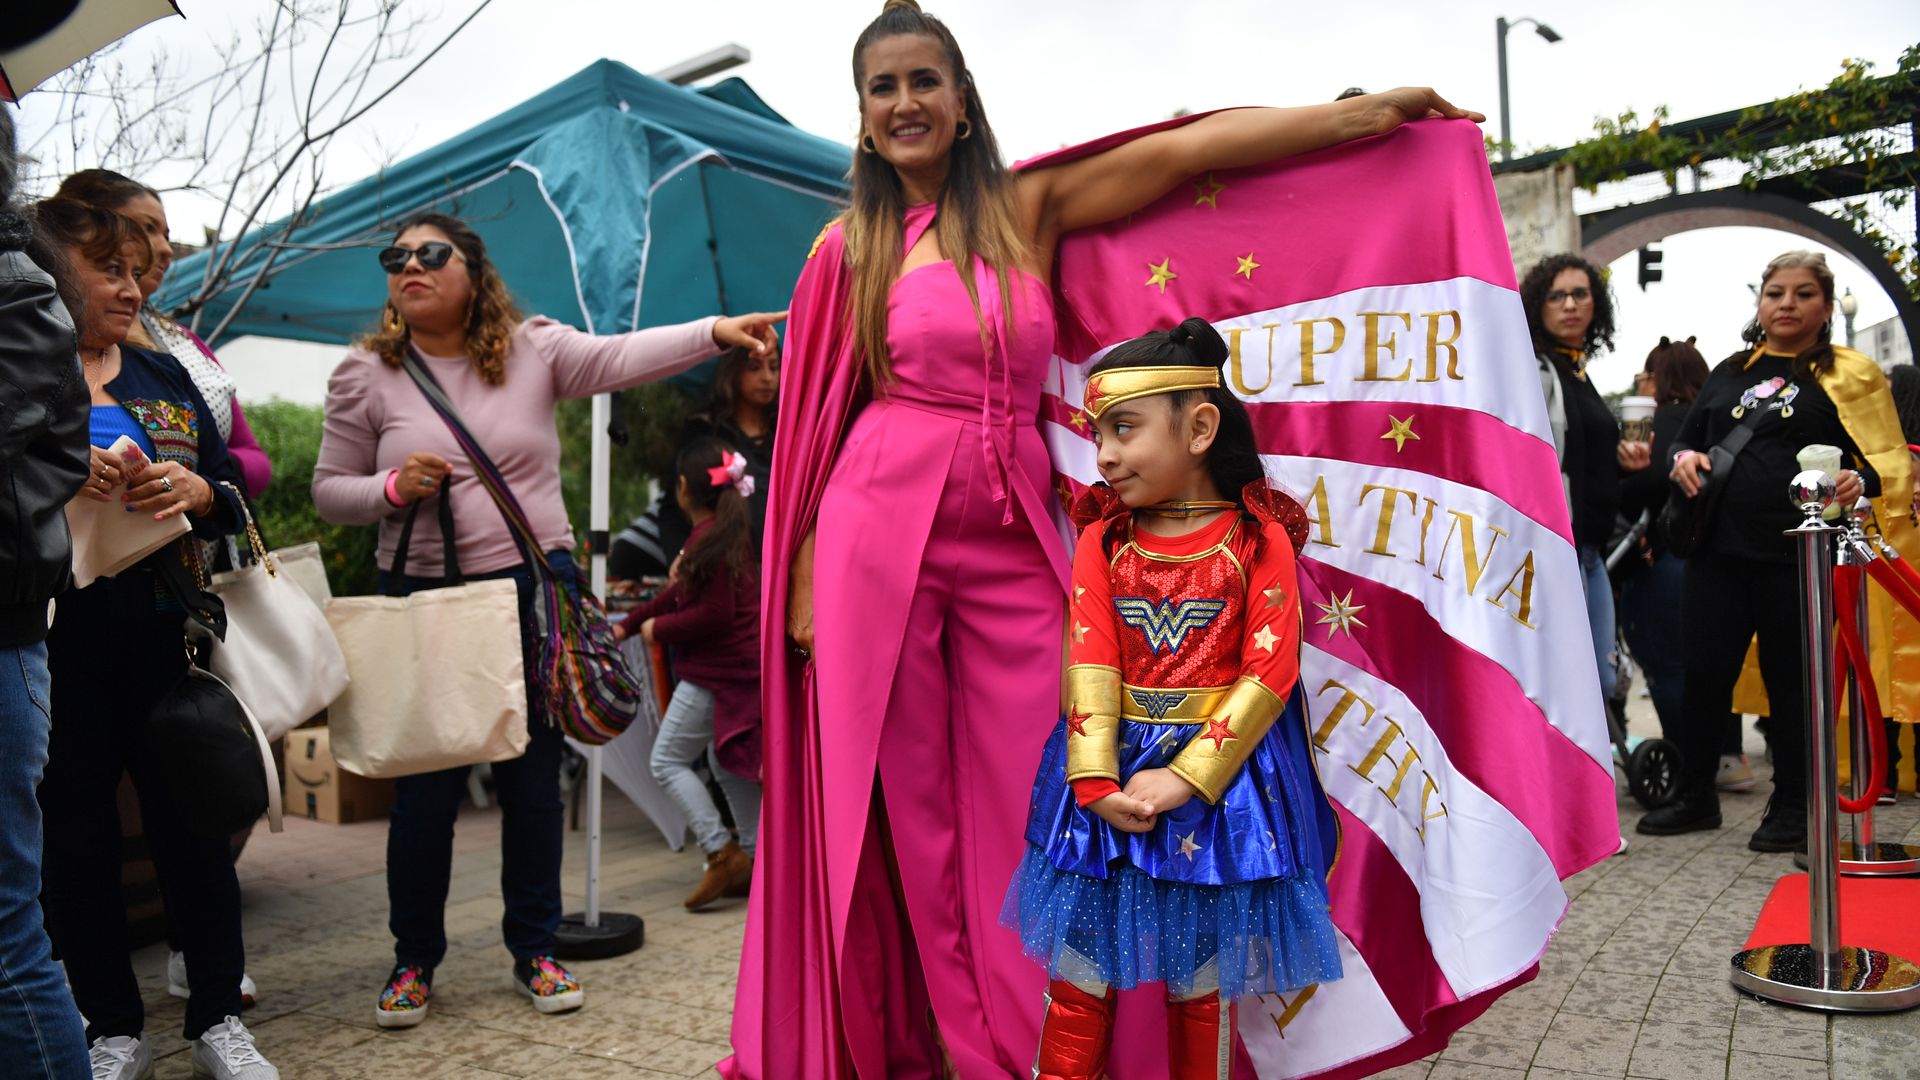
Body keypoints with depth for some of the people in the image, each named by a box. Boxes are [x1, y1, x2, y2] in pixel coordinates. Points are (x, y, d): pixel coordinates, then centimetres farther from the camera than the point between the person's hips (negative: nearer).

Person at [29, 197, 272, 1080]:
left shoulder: (165, 378, 12)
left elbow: (232, 495, 12)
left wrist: (194, 490, -9)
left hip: (162, 633, 2)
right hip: (50, 639, -2)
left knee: (192, 821, 5)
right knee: (75, 834, 7)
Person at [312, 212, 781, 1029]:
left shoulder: (534, 349, 1)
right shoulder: (365, 376, 4)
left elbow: (623, 356, -15)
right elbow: (329, 490, 7)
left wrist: (714, 331, -31)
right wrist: (390, 488, -14)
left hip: (536, 590, 0)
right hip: (428, 599, 0)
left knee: (534, 777, 8)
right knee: (426, 788, 5)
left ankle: (534, 949, 24)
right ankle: (413, 959, 25)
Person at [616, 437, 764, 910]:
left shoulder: (710, 539, -17)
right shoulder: (731, 529, 14)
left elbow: (715, 613, -22)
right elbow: (681, 593, 20)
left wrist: (658, 629, -9)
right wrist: (627, 625, 21)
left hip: (717, 669, -10)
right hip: (743, 664, 10)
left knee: (667, 761, 0)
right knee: (726, 761, 18)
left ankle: (722, 854, -3)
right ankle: (754, 859, 21)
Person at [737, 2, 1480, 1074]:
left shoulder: (1031, 209, 8)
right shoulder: (852, 247, 8)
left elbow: (1182, 150, 0)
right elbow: (818, 420, 6)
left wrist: (1366, 111, -2)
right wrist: (806, 578, 2)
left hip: (1013, 542, 1)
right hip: (881, 532, 0)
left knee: (1017, 805, 2)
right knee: (905, 801, 4)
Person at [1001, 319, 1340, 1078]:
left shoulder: (1259, 538, -6)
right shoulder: (1103, 539, 1)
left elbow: (1269, 673, -11)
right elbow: (1090, 665, -6)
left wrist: (1184, 779, -18)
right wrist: (1097, 783, -17)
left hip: (1219, 769, -2)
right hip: (1109, 768, 2)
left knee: (1201, 985, 11)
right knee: (1078, 978, 9)